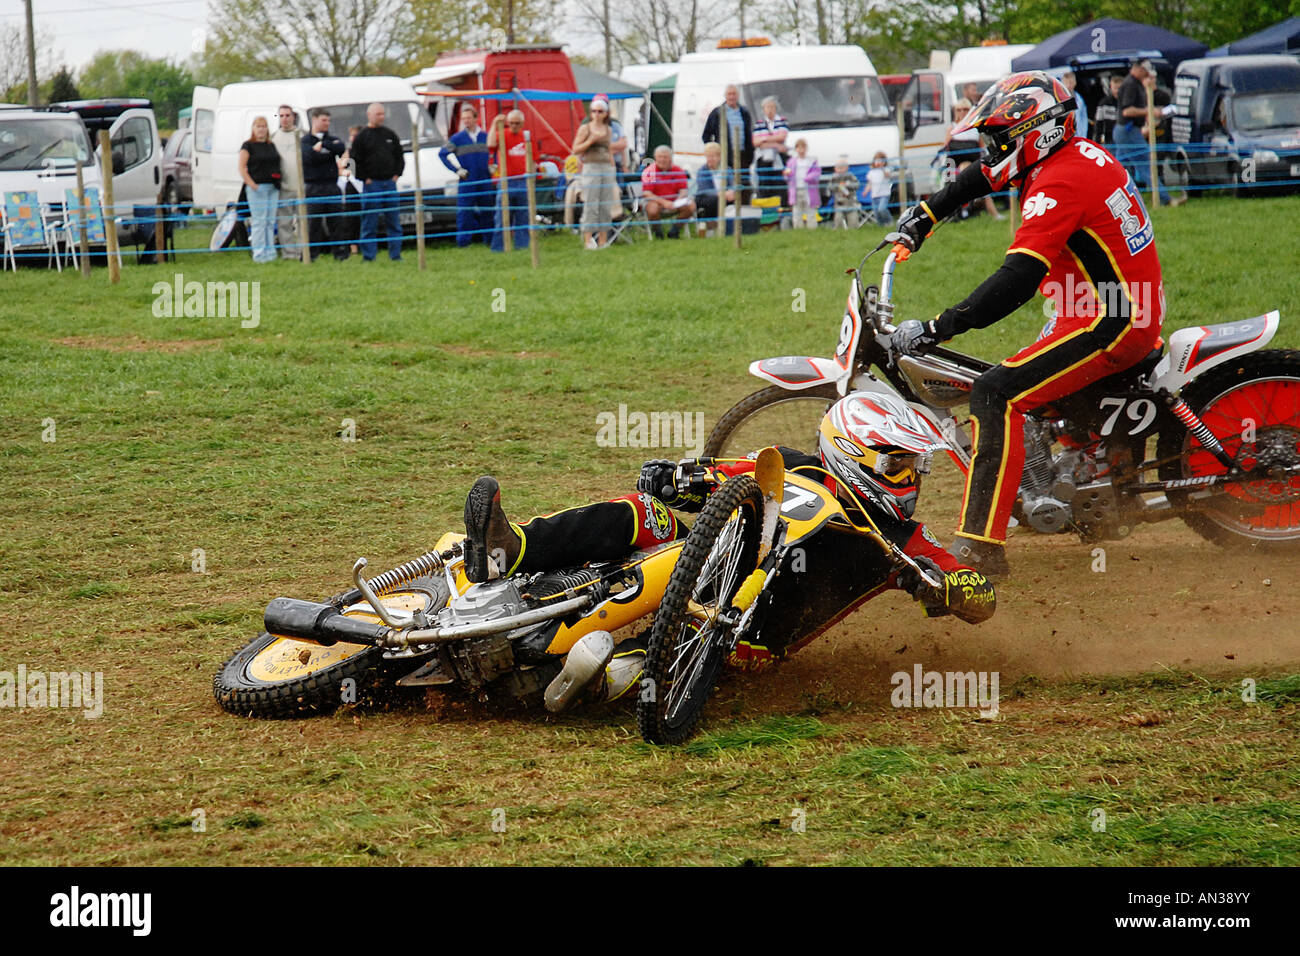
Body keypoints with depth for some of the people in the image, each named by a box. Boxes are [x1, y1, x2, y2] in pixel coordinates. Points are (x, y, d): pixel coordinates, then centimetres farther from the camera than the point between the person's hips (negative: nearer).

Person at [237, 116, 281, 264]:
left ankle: (270, 252, 11)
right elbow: (242, 167, -8)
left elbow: (277, 164, 24)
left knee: (270, 221, 7)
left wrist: (278, 182, 10)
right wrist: (252, 185, -16)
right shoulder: (248, 146, -2)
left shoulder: (271, 146, 17)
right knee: (259, 221, -7)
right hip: (257, 187, -6)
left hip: (272, 187, 6)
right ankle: (259, 254, -6)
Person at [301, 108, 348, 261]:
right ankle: (311, 254, -2)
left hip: (332, 186, 4)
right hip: (314, 187, -4)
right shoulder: (306, 141, 3)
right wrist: (332, 148, -6)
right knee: (313, 222, -5)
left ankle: (340, 252, 8)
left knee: (336, 220, 4)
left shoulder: (332, 139, 15)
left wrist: (322, 145, -8)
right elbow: (310, 157, -15)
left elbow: (342, 149, -6)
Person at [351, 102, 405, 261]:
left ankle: (396, 254, 9)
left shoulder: (390, 135, 14)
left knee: (394, 221, 5)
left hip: (390, 183, 4)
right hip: (371, 185, -4)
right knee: (370, 223, -4)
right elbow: (355, 161, -3)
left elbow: (399, 157, 19)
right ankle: (368, 257, -2)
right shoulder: (361, 137, 0)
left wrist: (396, 175, 6)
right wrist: (365, 179, -8)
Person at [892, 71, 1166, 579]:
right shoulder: (1076, 153, 9)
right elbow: (987, 174, 29)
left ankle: (980, 543, -29)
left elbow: (1016, 281, -30)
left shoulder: (1058, 185, -21)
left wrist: (935, 329, -30)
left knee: (996, 394, -21)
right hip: (1135, 312, 11)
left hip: (1108, 326, -11)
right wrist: (924, 216, 28)